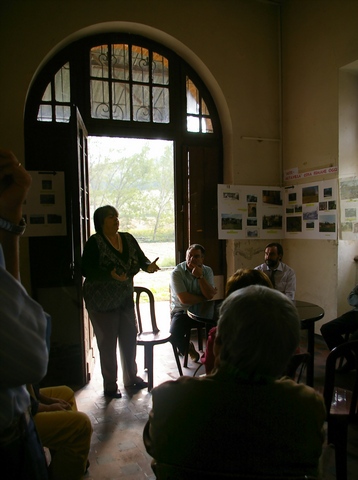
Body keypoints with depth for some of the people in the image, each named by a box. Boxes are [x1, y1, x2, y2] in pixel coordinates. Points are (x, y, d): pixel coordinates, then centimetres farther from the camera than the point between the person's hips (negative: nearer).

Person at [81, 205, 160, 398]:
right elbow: (86, 270, -18)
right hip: (102, 302, -5)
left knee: (129, 339, 14)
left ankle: (131, 378, 34)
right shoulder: (94, 242, -13)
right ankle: (110, 385, 23)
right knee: (107, 343, 5)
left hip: (125, 299, 6)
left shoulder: (128, 239, 4)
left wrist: (148, 266, -20)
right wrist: (110, 275, -31)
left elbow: (141, 259, 3)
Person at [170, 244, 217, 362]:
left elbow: (210, 295, -13)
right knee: (174, 334, -26)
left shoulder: (207, 271, 0)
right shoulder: (177, 272, -12)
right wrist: (205, 298, -7)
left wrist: (200, 276, -23)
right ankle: (188, 348, 11)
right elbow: (184, 299, -19)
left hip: (203, 311, 3)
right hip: (182, 311, -2)